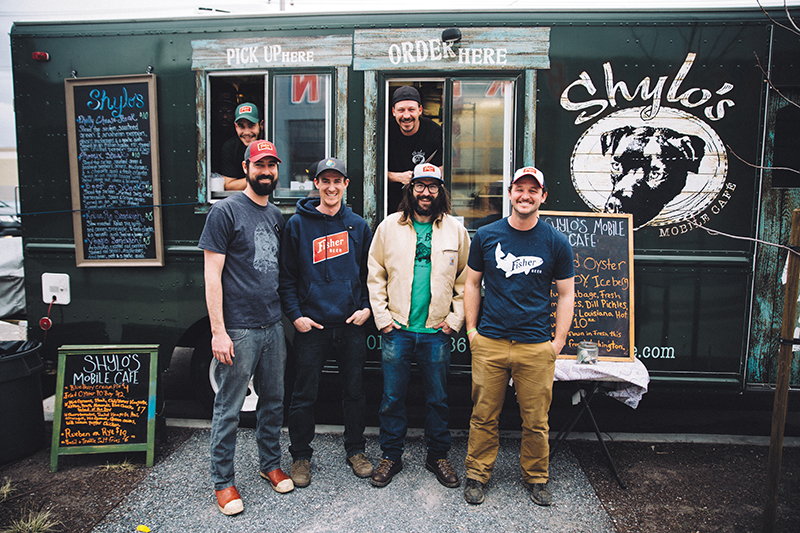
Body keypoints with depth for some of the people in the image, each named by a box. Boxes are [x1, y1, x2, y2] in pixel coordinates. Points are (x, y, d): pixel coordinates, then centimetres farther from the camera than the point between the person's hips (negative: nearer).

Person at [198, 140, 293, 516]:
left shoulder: (276, 216, 13)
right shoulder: (225, 211, -7)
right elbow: (212, 276, -11)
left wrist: (286, 314, 12)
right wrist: (218, 331, -15)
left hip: (273, 326, 6)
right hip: (238, 329, -6)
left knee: (273, 401, 16)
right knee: (229, 408, 5)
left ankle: (270, 464, 34)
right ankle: (222, 481, 21)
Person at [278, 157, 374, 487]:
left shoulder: (358, 225, 8)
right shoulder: (298, 224, 1)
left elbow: (370, 273, 13)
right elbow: (286, 276, 1)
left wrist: (367, 307, 1)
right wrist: (295, 315, -7)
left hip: (352, 325, 2)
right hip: (311, 325, -2)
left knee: (354, 391, 12)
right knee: (305, 395, 7)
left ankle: (355, 450, 30)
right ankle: (301, 456, 25)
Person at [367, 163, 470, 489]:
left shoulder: (456, 230, 3)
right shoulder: (389, 226, 2)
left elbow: (466, 281, 6)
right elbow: (375, 276, 4)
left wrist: (455, 319, -1)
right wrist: (382, 317, -3)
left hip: (437, 331, 0)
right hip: (396, 329, 0)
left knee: (438, 399, 11)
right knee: (392, 398, 9)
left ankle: (438, 456, 29)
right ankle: (391, 456, 26)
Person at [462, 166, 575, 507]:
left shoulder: (556, 242, 2)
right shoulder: (486, 236, 3)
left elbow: (566, 294, 7)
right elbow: (472, 284, 11)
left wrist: (559, 341, 2)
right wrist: (471, 329, 5)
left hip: (536, 347, 0)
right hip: (489, 342, 1)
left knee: (536, 420, 9)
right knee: (484, 415, 7)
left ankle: (536, 477, 30)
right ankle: (477, 474, 25)